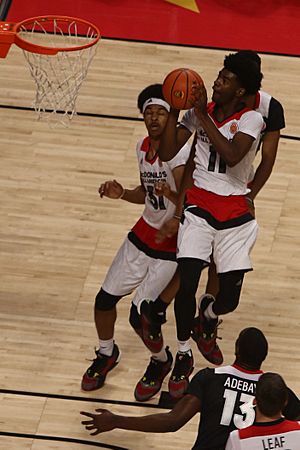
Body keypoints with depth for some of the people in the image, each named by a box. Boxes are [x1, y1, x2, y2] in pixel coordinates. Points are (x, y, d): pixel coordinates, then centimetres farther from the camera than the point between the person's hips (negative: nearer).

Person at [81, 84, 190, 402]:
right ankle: (106, 354, 37)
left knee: (140, 315, -10)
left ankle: (161, 361, 22)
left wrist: (171, 195, -50)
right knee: (104, 299, 8)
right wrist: (122, 194, -3)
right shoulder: (143, 148, 1)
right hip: (144, 234, 7)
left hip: (173, 244, -7)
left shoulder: (179, 153, -24)